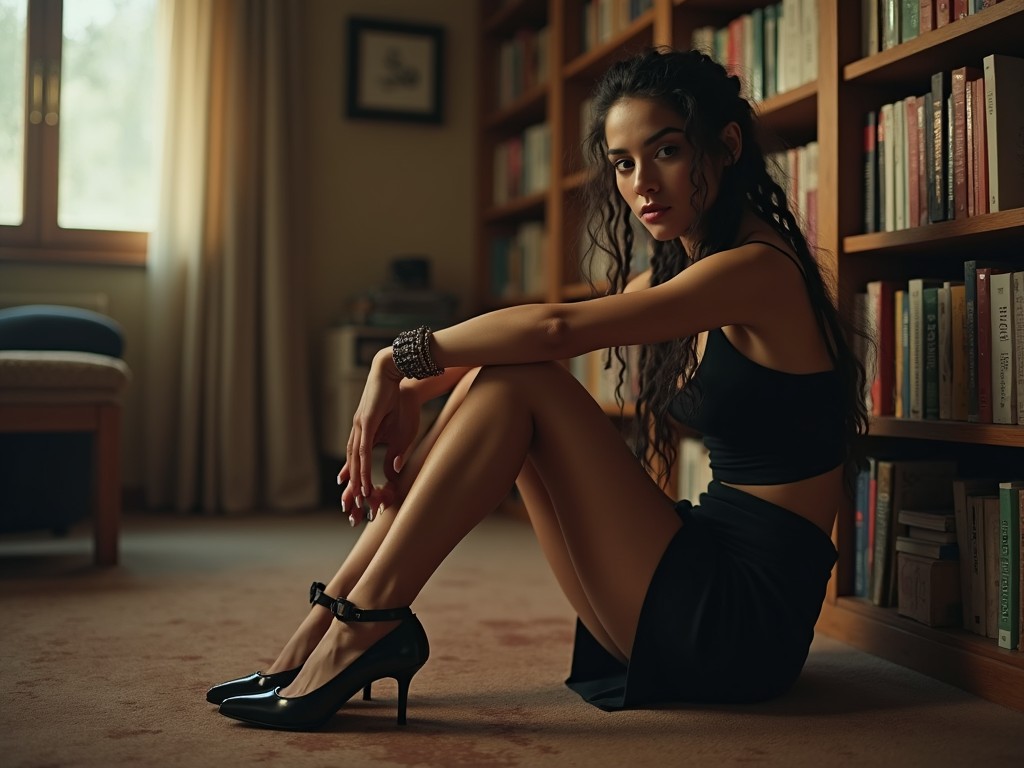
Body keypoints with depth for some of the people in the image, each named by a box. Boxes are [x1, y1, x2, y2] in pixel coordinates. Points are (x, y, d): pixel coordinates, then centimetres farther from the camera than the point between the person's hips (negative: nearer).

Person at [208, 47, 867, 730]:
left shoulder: (759, 268, -15)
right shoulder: (672, 270, 14)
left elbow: (555, 329, -25)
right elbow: (534, 338, 9)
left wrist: (401, 357, -14)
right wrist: (412, 391, -7)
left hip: (746, 624, -8)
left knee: (519, 380, -17)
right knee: (491, 377, -1)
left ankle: (367, 624, -14)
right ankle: (329, 622, -3)